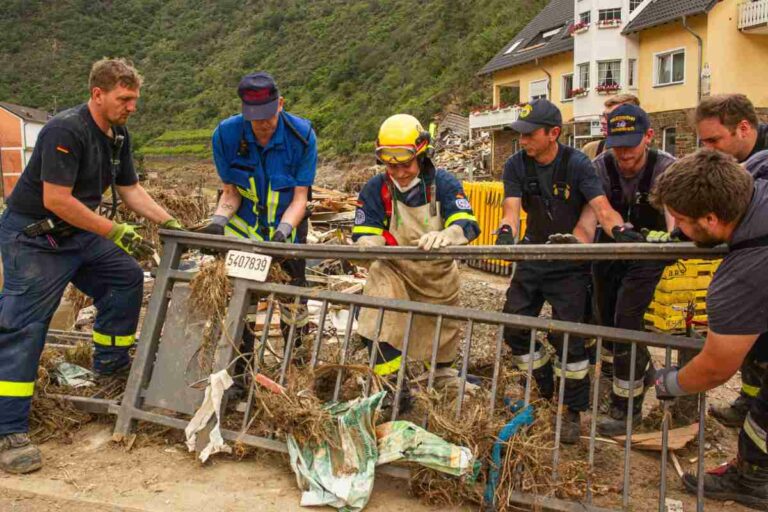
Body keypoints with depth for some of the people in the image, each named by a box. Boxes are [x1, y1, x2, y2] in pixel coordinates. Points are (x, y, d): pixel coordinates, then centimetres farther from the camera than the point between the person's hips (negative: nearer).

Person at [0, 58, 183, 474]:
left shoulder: (118, 135, 5)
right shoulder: (65, 131, -24)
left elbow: (131, 190, 12)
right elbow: (56, 200, -28)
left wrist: (170, 224, 1)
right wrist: (117, 232, -26)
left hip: (77, 232, 9)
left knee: (126, 276, 10)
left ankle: (110, 362, 25)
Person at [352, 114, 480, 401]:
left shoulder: (444, 184, -15)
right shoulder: (375, 189, -13)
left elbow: (468, 224, -28)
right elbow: (364, 235, -13)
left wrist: (445, 236, -52)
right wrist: (370, 243, -40)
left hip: (439, 274, 1)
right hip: (394, 272, -1)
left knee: (444, 330, 19)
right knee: (380, 325, -28)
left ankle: (445, 372, 49)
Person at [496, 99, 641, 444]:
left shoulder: (577, 164, -14)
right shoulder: (516, 166, -4)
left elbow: (602, 208, -24)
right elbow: (512, 209, -16)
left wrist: (621, 230, -45)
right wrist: (506, 233, -38)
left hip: (570, 264, -4)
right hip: (533, 258, 4)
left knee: (566, 335, -10)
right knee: (513, 328, 3)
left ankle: (574, 411, 9)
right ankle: (545, 389, 27)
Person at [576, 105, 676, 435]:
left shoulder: (666, 167, -20)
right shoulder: (601, 167, -12)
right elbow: (591, 211, -24)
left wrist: (672, 235, -59)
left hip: (647, 254, -4)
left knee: (626, 321, -15)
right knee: (606, 320, 10)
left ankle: (627, 408, -2)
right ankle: (640, 375, 39)